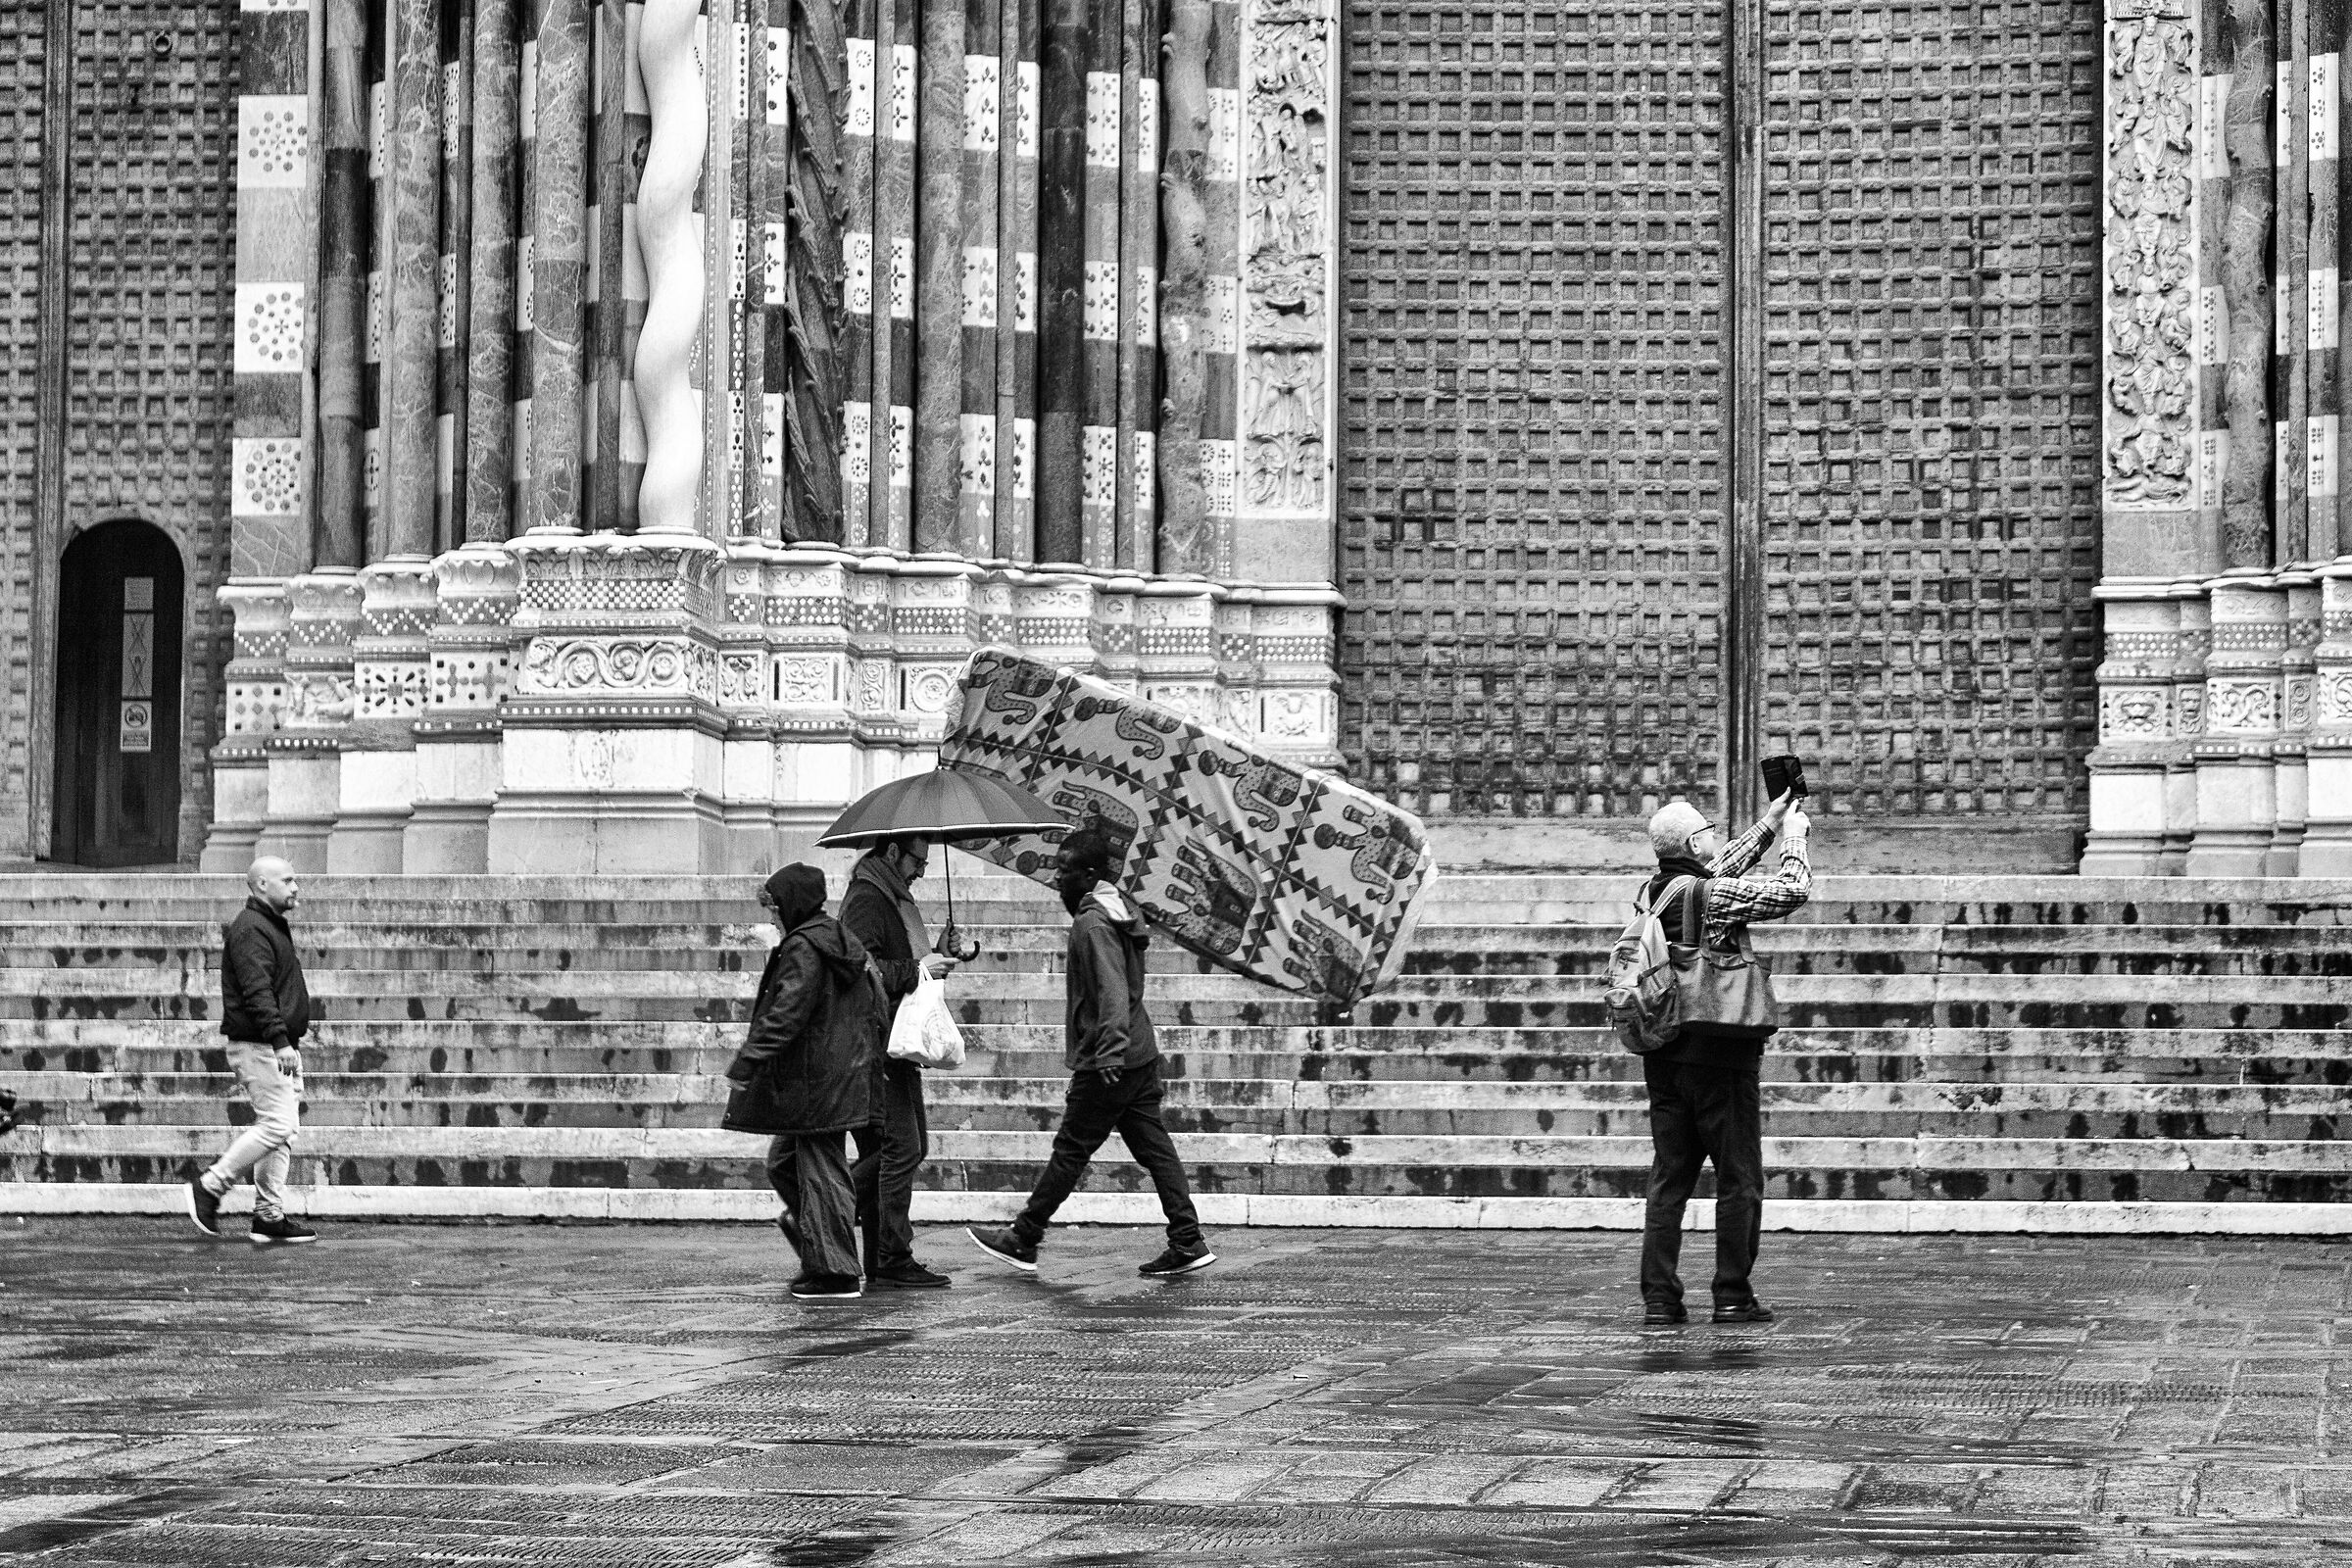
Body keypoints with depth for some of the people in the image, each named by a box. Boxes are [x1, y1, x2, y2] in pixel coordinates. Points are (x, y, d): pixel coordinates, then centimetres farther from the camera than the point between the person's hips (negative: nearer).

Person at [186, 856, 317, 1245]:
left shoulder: (272, 926, 21)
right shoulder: (251, 930, -13)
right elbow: (257, 992, -23)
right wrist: (280, 1041, -29)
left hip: (281, 1048, 11)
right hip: (259, 1047, -11)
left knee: (283, 1130, 8)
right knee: (277, 1124, -15)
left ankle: (269, 1217, 9)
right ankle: (209, 1188, -7)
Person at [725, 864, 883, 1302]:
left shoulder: (804, 948, -15)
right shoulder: (842, 942, 14)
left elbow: (786, 1014, -23)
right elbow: (872, 1008, 20)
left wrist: (747, 1060, -23)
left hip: (814, 1082, -10)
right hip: (844, 1069, 10)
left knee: (820, 1169, -4)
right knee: (783, 1161, 18)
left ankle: (835, 1273, -1)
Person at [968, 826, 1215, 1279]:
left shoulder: (1093, 924, -16)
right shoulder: (1120, 911, 14)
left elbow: (1112, 992, -27)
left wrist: (1110, 1051, -34)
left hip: (1105, 1066, -9)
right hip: (1141, 1053, 9)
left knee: (1070, 1151, 0)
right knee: (1154, 1148, 7)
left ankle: (1022, 1241, 10)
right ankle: (1188, 1243, 4)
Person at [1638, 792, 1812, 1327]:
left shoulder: (1654, 891, 8)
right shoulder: (1714, 896, -13)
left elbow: (1723, 867, 25)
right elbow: (1792, 891, -11)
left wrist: (1769, 824, 28)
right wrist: (1794, 837, 5)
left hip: (1663, 1056, 7)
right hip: (1718, 1055, -7)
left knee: (1669, 1177, 8)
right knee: (1739, 1178, 2)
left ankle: (1659, 1297, 4)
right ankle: (1733, 1296, 2)